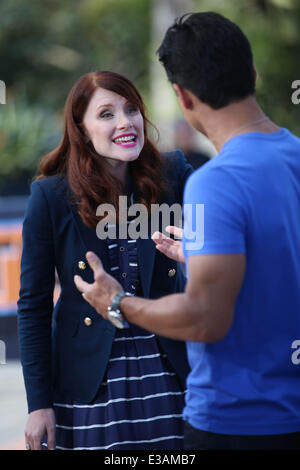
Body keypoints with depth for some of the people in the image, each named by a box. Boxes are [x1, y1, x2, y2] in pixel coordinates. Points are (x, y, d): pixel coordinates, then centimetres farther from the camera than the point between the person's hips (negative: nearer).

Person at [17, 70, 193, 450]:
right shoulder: (51, 196, -5)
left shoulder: (171, 175, 1)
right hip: (91, 383, -2)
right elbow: (33, 304, -2)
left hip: (168, 372, 2)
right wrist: (38, 403, -5)